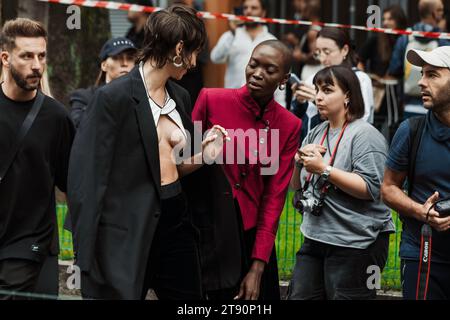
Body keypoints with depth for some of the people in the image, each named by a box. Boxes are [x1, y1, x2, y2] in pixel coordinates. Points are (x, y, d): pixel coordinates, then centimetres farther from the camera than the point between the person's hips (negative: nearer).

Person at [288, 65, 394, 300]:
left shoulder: (364, 135, -10)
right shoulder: (316, 134, 14)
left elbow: (370, 188, -20)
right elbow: (297, 186, 18)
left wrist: (323, 169, -20)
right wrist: (300, 161, -2)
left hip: (355, 244, -8)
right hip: (316, 237, 8)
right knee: (299, 297, 6)